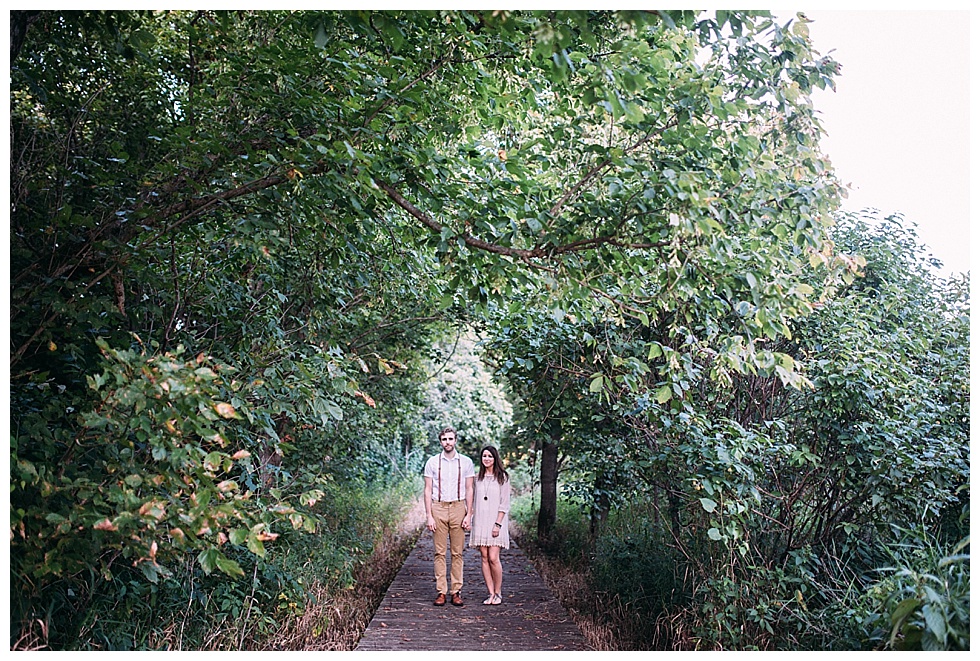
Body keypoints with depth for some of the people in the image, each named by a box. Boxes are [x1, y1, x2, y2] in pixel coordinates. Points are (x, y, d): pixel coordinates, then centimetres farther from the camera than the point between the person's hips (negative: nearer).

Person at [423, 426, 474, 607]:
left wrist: (468, 515, -1)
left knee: (457, 553, 2)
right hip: (438, 508, 0)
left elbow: (469, 490, 6)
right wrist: (429, 516, -4)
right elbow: (428, 490, 3)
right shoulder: (432, 462, 4)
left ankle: (457, 591, 7)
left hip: (458, 508, 0)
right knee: (440, 552, 1)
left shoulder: (466, 462, 5)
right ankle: (441, 592, 5)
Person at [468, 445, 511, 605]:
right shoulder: (478, 478, 12)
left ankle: (498, 593, 5)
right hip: (480, 522, 4)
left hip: (495, 522, -4)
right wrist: (469, 517, 7)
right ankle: (491, 594, 8)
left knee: (493, 558, -10)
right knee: (484, 558, 2)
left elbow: (505, 504, -4)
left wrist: (498, 524, -12)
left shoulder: (502, 477, 0)